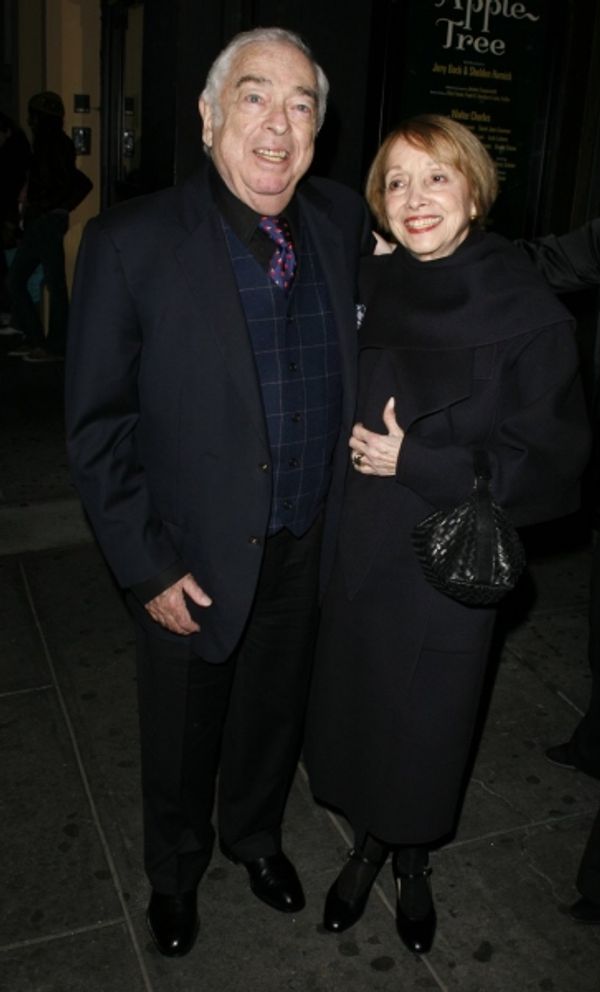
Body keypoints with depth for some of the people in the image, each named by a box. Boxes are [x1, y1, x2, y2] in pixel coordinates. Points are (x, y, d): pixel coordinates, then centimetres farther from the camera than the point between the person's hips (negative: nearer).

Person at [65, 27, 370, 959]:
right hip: (193, 565, -3)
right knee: (181, 737, 20)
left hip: (308, 552, 4)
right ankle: (175, 871, 51)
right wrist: (147, 567, -14)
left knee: (275, 714, 25)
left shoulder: (344, 221, -4)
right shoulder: (130, 242, -17)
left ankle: (256, 835, 56)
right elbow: (97, 426, -13)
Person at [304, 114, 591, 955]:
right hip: (357, 554, 4)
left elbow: (553, 466, -14)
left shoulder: (528, 315, -14)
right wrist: (355, 448, -6)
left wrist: (416, 463, -20)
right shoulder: (371, 286, -1)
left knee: (423, 726, 15)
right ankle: (370, 846, 46)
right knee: (355, 710, 17)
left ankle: (413, 861, 46)